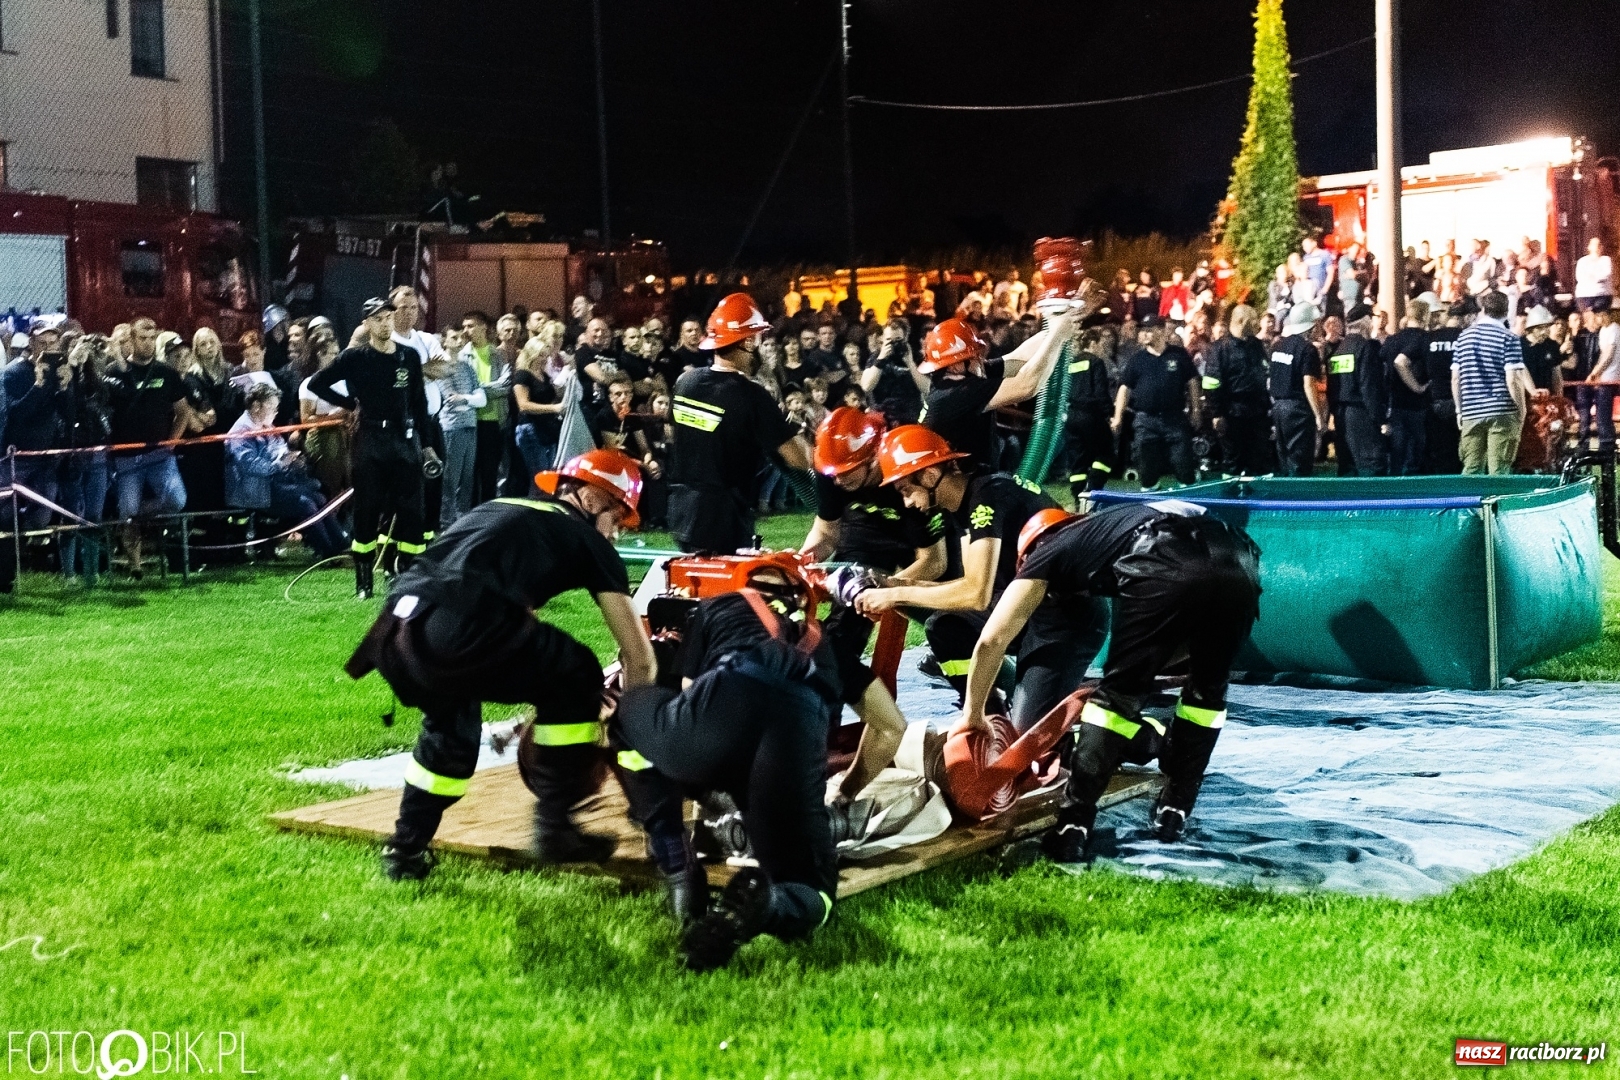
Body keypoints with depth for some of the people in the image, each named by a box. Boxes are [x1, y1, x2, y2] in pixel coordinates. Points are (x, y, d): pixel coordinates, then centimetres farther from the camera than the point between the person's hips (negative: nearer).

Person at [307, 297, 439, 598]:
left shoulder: (409, 356, 8)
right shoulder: (355, 357, -2)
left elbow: (419, 403, 12)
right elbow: (316, 383, 2)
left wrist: (427, 443, 9)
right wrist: (350, 403, 0)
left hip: (405, 438, 3)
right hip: (370, 440, -3)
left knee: (411, 510, 1)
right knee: (367, 511, -1)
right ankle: (363, 583, 6)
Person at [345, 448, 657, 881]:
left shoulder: (501, 507, 35)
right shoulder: (585, 538, 16)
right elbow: (640, 659, 17)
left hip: (394, 628, 8)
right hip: (458, 630, -7)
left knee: (451, 726, 35)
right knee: (577, 679, 15)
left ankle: (406, 850, 36)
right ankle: (554, 826, 19)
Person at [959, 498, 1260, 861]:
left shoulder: (1048, 552, 28)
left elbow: (992, 640, 22)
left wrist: (973, 714, 32)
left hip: (1167, 569, -5)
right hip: (1239, 564, 5)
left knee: (1116, 693, 11)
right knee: (1207, 691, 27)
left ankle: (1073, 827, 7)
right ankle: (1173, 813, 28)